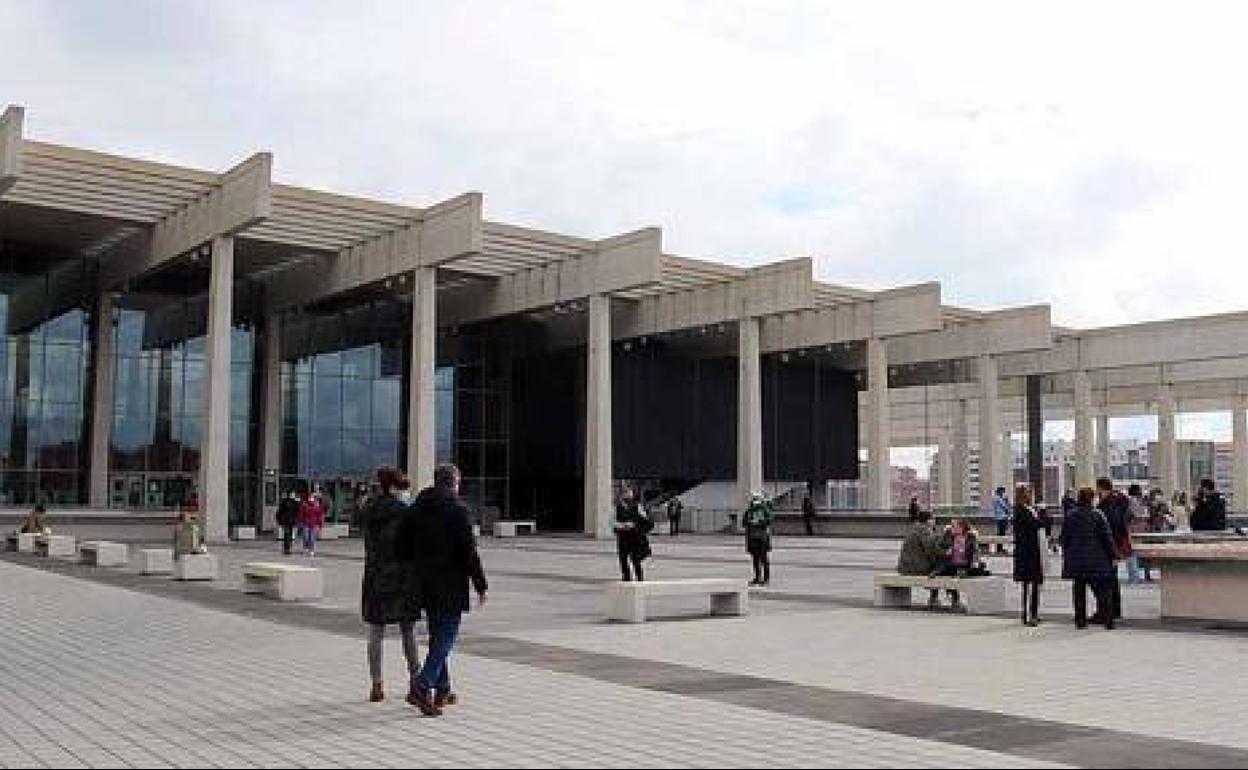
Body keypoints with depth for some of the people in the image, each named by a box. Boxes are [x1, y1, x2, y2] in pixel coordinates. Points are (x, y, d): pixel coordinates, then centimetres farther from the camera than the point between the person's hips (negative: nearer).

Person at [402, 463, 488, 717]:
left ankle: (442, 690, 23)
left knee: (438, 636, 17)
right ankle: (421, 687, -15)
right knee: (446, 636, -3)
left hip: (426, 584, 7)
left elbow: (404, 547, 10)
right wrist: (481, 585, -8)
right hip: (451, 585, -7)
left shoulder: (417, 508, 8)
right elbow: (469, 551, -14)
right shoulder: (458, 509, -12)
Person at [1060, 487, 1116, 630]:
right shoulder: (1098, 516, -7)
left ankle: (1080, 620, 9)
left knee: (1079, 591, 9)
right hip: (1096, 560, -2)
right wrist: (1111, 555, 3)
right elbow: (1107, 538, -5)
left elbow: (1064, 539, 7)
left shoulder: (1070, 517, 2)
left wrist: (1066, 556, 17)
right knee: (1102, 591, 4)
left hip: (1076, 560, 3)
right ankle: (1108, 621, 1)